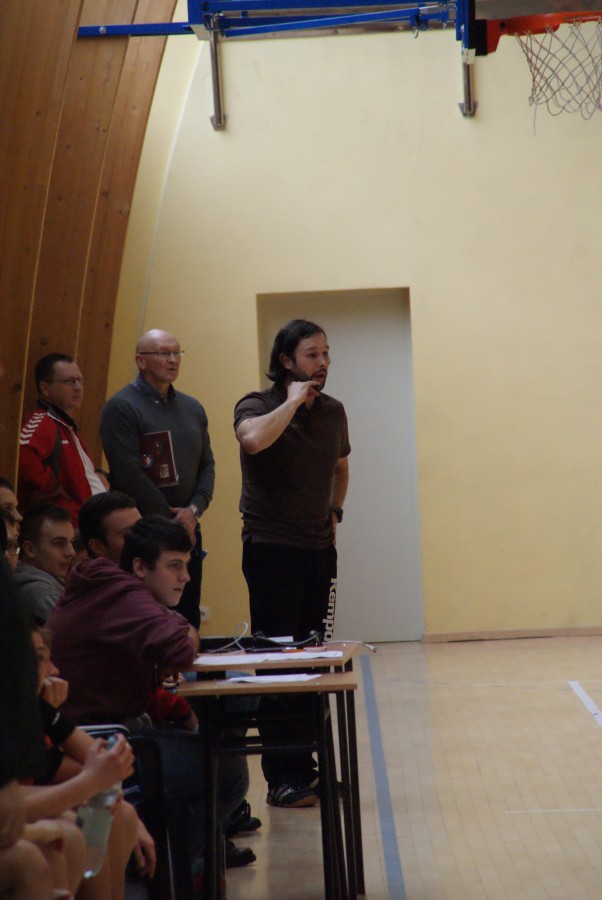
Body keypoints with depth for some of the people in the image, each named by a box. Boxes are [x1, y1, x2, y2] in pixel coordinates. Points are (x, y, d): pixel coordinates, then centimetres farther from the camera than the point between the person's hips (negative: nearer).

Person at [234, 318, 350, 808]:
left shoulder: (333, 411, 11)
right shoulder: (258, 405, -7)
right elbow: (254, 439, -33)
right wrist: (293, 400, -20)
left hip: (320, 548, 6)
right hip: (272, 548, -6)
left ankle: (306, 766, 18)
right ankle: (282, 778, 1)